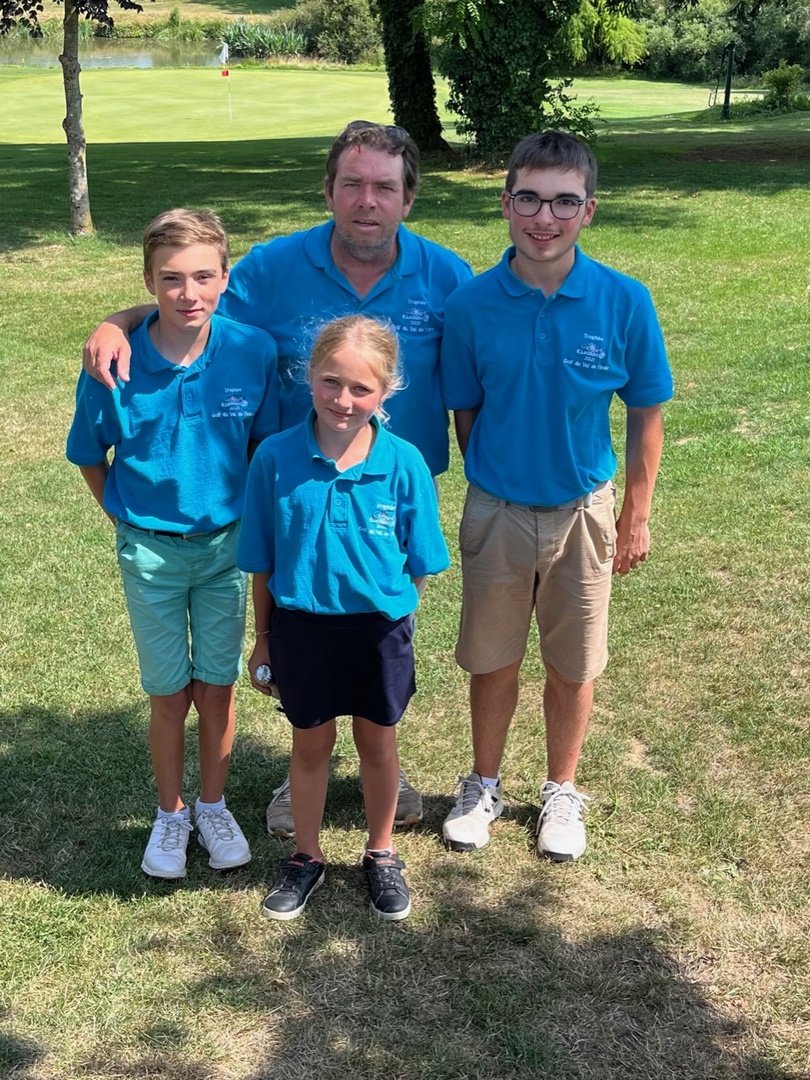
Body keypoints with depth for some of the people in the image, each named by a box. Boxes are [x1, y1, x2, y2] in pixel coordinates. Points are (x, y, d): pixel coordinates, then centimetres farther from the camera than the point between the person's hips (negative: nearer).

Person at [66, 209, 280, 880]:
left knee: (217, 685, 13)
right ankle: (170, 813, 33)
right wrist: (131, 520, 1)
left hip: (226, 543, 1)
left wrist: (248, 516, 1)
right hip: (151, 551, -1)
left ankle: (213, 805, 35)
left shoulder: (253, 353, -14)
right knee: (168, 693, 11)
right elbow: (91, 458, 0)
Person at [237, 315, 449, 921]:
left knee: (378, 741, 17)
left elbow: (419, 564, -2)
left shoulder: (404, 464, -14)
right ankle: (306, 858, 38)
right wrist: (263, 640, 4)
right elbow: (262, 563, -2)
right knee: (311, 743, 17)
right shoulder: (276, 458, -13)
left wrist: (394, 620, 1)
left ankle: (382, 855, 40)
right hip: (301, 625, 0)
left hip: (380, 629, 0)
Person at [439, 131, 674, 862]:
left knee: (572, 666, 15)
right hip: (497, 513, 0)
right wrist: (495, 482, 5)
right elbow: (464, 413, 0)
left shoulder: (625, 303, -14)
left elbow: (646, 413, -3)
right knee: (492, 662, 15)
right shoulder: (472, 305, -13)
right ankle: (484, 786, 38)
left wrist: (637, 515, 0)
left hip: (583, 513, 0)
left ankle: (562, 792, 37)